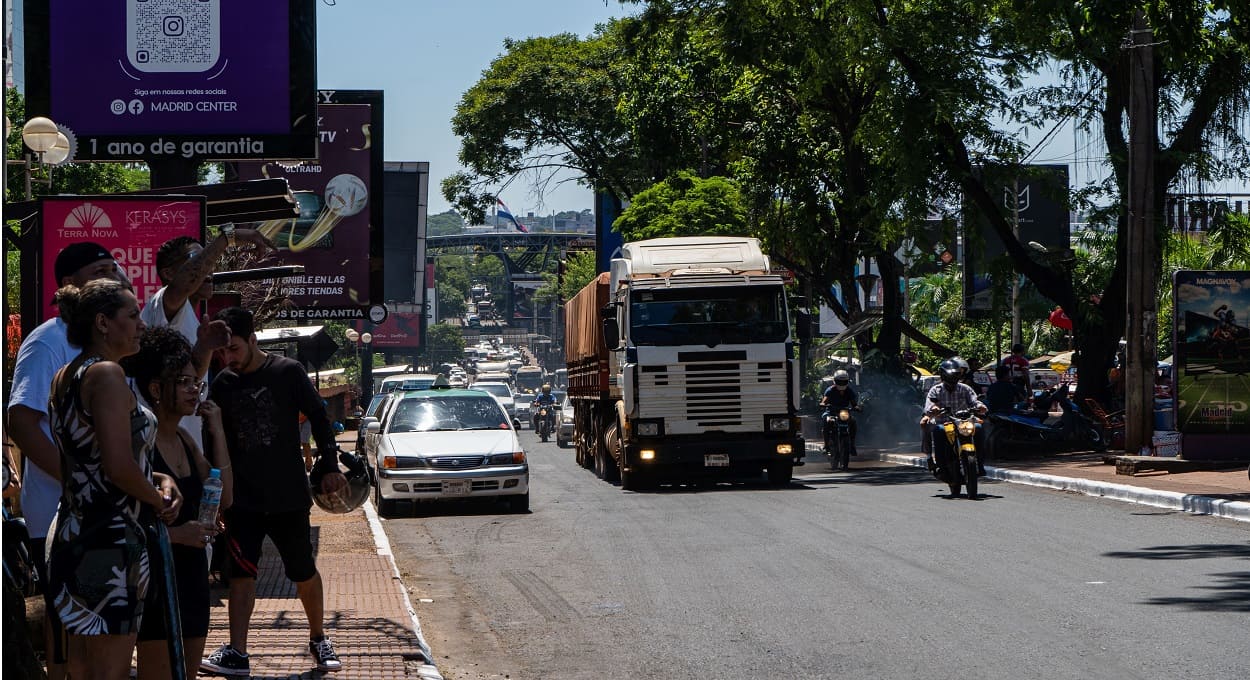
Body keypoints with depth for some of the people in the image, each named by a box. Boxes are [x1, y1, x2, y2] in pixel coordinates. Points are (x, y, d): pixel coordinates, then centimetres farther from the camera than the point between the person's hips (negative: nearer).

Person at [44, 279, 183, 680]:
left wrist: (159, 479, 9)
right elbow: (119, 466, -23)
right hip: (110, 540, -10)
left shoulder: (64, 377, 14)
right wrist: (158, 498, -5)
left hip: (71, 533, 10)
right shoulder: (106, 374, -15)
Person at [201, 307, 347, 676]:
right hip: (242, 498, 2)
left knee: (303, 571, 8)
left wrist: (329, 465, -7)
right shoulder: (222, 384, 4)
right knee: (241, 573, -4)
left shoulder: (288, 372, -7)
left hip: (289, 495, -2)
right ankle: (236, 654, -5)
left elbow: (319, 418, -1)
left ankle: (319, 639, 27)